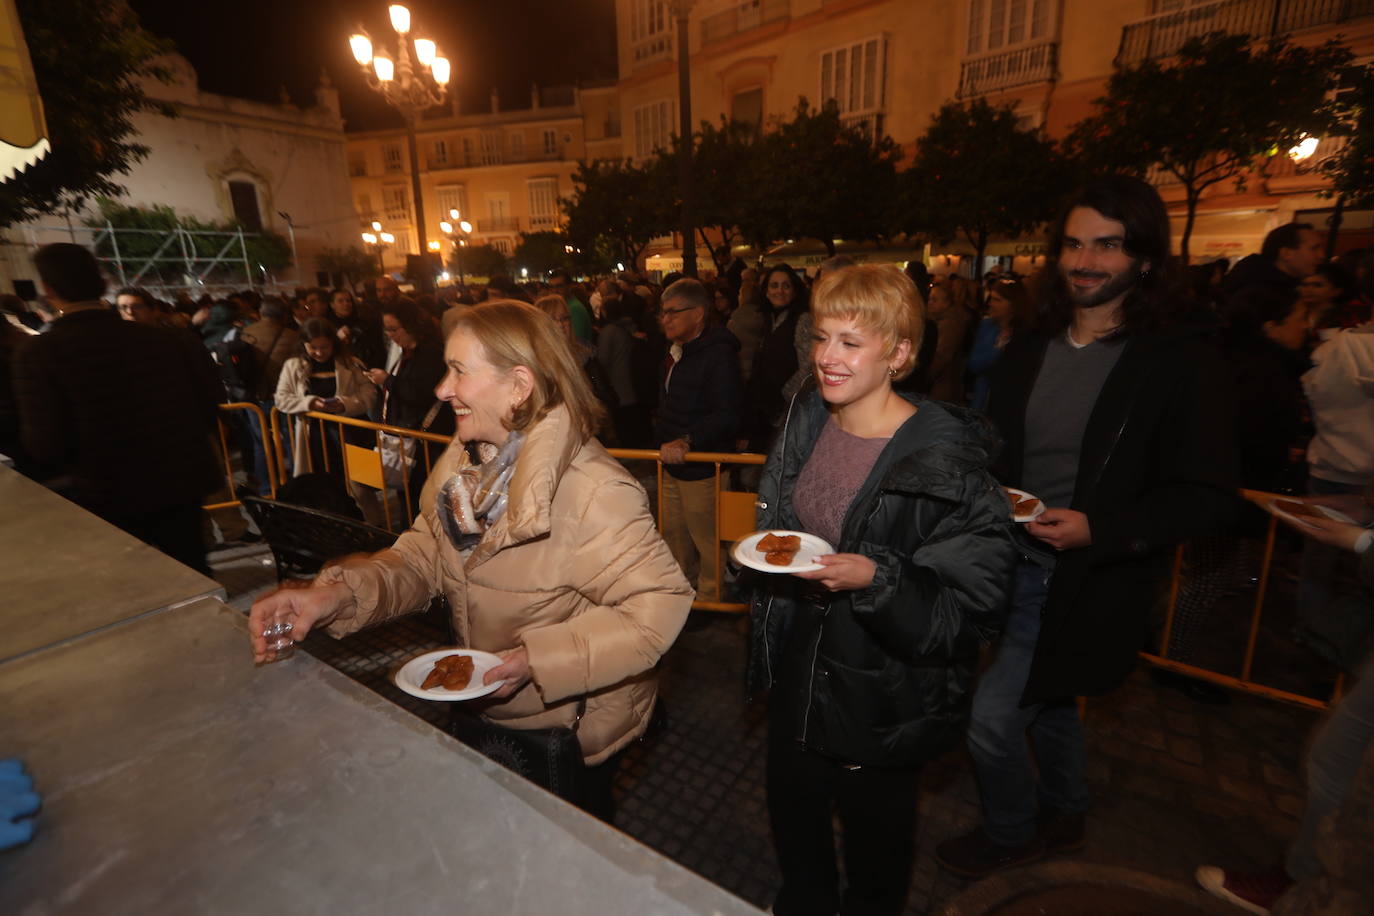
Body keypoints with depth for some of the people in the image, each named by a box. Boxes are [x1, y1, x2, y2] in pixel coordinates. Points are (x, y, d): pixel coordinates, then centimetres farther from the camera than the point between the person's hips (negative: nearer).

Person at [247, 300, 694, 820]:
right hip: (486, 705, 7)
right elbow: (421, 559, -3)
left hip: (572, 730, -6)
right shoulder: (465, 461, -5)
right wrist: (338, 593, -21)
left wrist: (537, 659, -32)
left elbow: (659, 606, -30)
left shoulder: (593, 493, -32)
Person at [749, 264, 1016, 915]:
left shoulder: (946, 461, -24)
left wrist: (876, 580, -34)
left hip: (883, 700, -6)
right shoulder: (804, 423, -3)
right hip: (797, 678, 6)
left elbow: (970, 607, -22)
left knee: (875, 845, 23)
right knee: (791, 820, 30)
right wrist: (764, 556, 0)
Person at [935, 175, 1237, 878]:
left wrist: (1098, 528, -26)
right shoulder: (1027, 353, 4)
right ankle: (1062, 818, 52)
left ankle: (1009, 834, 30)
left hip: (1090, 582, -6)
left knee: (990, 716, -1)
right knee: (1047, 702, 25)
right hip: (1017, 563, 6)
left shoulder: (1181, 364, -12)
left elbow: (1206, 499, -12)